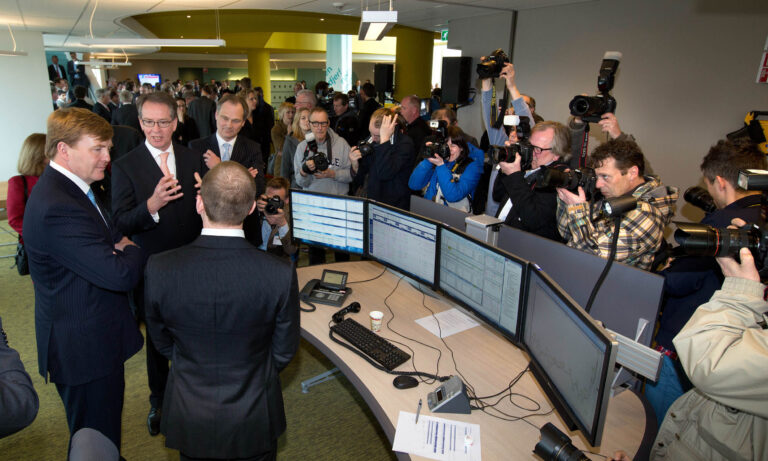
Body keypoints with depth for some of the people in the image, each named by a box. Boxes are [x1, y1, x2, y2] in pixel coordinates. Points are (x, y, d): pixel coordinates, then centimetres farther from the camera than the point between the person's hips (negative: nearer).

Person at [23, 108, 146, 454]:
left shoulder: (69, 188, 6)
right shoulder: (57, 208, -28)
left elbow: (107, 230, 18)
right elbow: (121, 274, -30)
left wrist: (120, 241, -5)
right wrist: (134, 251, -8)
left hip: (92, 339, 10)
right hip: (85, 347, -10)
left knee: (104, 431, 28)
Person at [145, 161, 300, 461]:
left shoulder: (160, 269, -22)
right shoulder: (280, 274, -26)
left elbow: (162, 341, -4)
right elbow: (284, 351, -11)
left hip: (189, 420, 1)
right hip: (254, 421, -1)